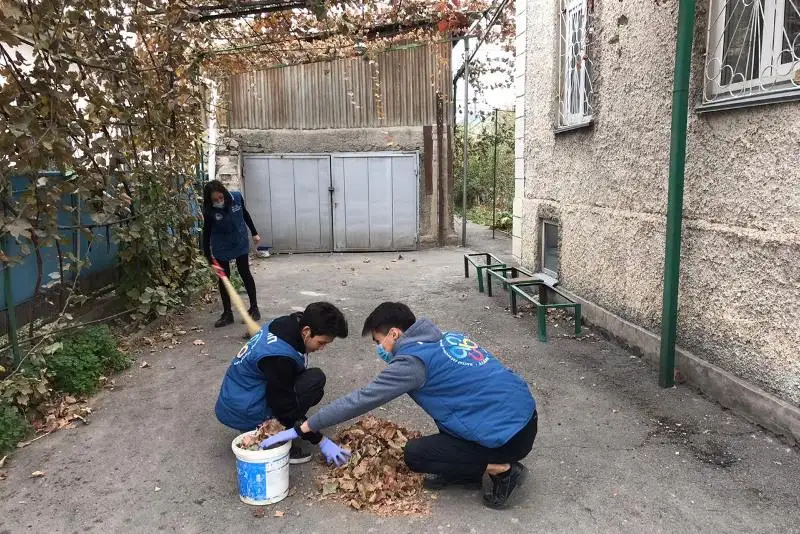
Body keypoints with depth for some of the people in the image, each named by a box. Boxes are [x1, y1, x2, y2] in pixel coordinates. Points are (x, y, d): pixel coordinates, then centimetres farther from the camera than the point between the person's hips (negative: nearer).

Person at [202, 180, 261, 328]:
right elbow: (206, 232, -15)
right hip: (221, 248, -1)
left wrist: (254, 233, 10)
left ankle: (254, 308, 19)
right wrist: (208, 255, -18)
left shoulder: (237, 197, -17)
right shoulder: (209, 211, -22)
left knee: (245, 274, 7)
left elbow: (245, 214, 2)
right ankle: (227, 313, 16)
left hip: (240, 243, 1)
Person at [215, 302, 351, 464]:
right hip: (242, 414, -9)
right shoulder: (279, 356, -30)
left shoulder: (285, 324, -4)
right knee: (316, 379, -17)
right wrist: (321, 441, -15)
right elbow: (286, 408, -21)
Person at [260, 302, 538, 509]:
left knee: (414, 454, 0)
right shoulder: (447, 338, 10)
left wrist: (299, 430, -7)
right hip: (523, 414, 9)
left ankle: (503, 470, 0)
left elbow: (359, 400, -12)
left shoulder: (413, 360, -14)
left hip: (508, 434, -9)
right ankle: (460, 471, 20)